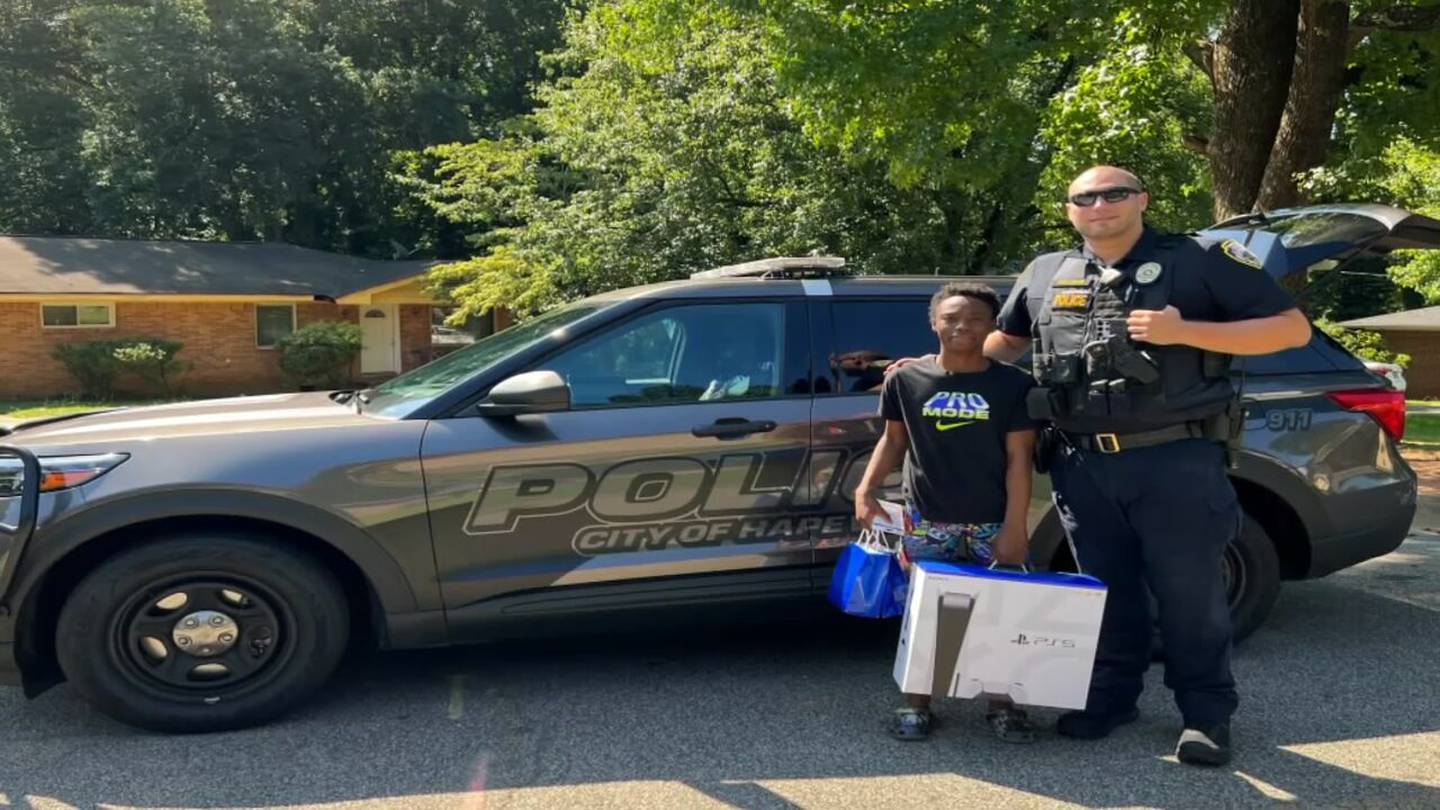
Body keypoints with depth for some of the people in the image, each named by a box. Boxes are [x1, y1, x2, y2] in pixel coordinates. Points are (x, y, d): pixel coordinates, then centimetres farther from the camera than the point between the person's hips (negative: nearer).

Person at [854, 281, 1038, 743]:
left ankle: (1003, 705, 17)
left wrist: (1014, 525, -8)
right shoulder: (906, 380, 2)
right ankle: (916, 704, 16)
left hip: (992, 520, 0)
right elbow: (894, 440, 12)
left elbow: (1019, 458, -2)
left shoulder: (1013, 385, -1)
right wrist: (867, 488, -3)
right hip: (927, 518, 1)